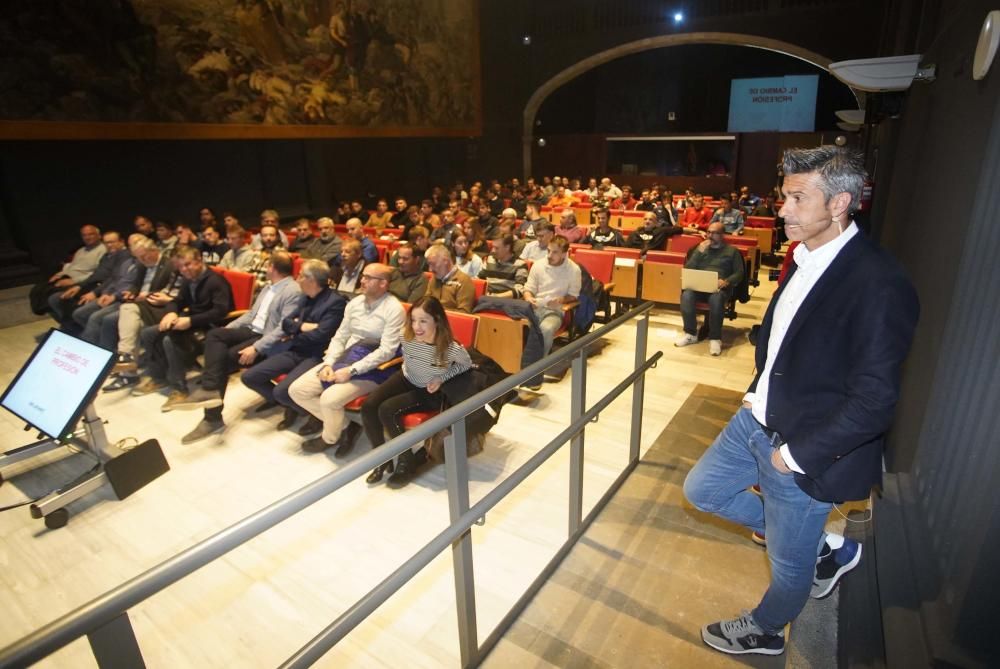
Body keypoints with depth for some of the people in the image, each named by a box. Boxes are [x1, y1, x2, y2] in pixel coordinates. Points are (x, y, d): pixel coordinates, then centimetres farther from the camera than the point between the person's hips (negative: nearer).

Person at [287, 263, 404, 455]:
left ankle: (330, 438, 6)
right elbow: (339, 337, 12)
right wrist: (329, 364, -6)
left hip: (372, 369, -7)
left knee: (329, 398, -27)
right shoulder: (355, 303, 10)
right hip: (345, 360, 8)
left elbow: (387, 351, -18)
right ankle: (340, 424, 7)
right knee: (297, 390, -4)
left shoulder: (393, 309, -12)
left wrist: (351, 370, -21)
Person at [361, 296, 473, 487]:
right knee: (368, 407, -15)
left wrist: (442, 378, -17)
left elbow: (467, 364, -8)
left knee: (387, 410, -24)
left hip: (429, 392, -5)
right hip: (406, 379, 5)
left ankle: (407, 461, -3)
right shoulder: (407, 337, -19)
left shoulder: (452, 348, -32)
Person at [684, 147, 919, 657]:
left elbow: (875, 399, -24)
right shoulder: (807, 259, 1)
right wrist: (757, 391, 8)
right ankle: (824, 548, 35)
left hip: (805, 448, -8)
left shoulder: (878, 284, -25)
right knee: (701, 489, 21)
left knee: (789, 562, 14)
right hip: (759, 420, 8)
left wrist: (797, 454, -18)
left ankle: (764, 630, 47)